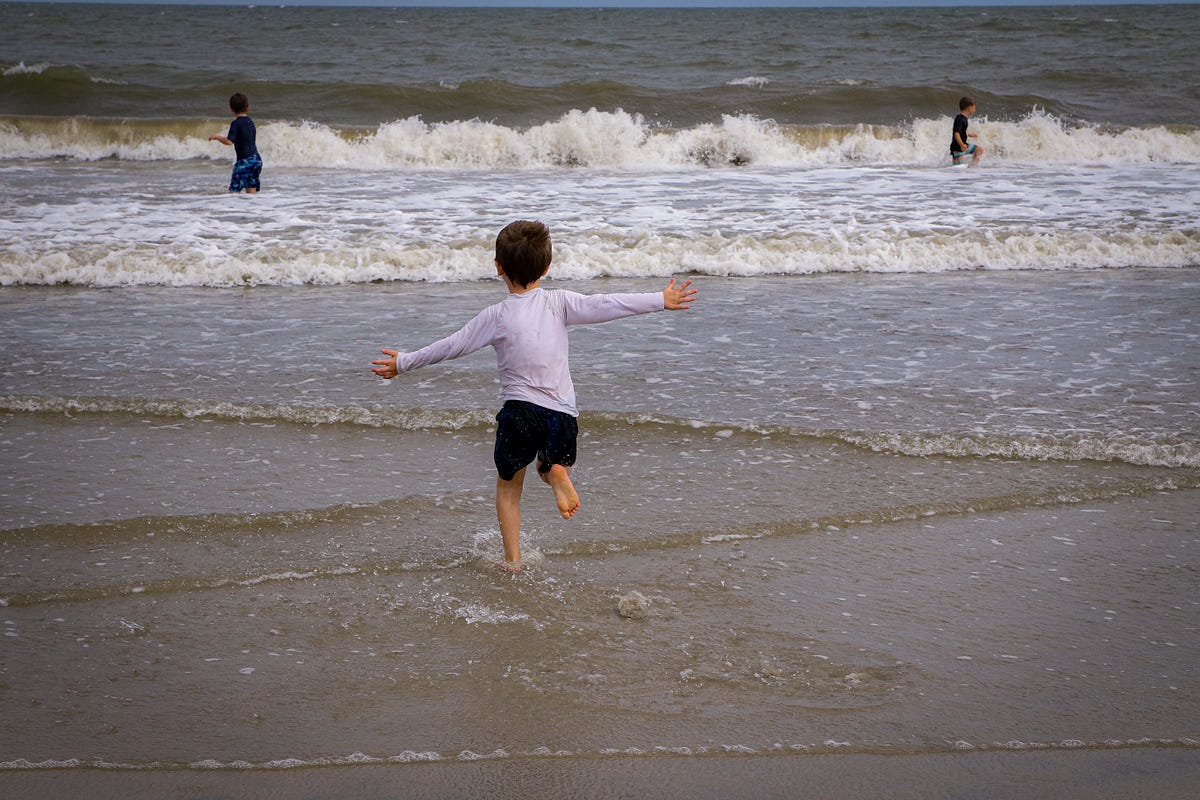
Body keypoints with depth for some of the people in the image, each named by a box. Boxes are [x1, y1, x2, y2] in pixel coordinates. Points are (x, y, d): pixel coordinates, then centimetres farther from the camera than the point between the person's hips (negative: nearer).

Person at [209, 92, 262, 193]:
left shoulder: (236, 123, -11)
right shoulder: (250, 121, 11)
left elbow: (229, 141, -19)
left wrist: (217, 137, -3)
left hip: (244, 161, -7)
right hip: (256, 159, 7)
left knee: (234, 190, -9)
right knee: (251, 191, 9)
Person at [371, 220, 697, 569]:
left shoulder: (496, 316, -5)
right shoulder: (559, 302, -3)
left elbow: (452, 346, -1)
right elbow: (608, 305, -4)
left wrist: (404, 363, 11)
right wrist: (661, 300, 4)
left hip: (519, 412, -1)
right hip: (562, 413, 1)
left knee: (508, 488, 19)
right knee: (552, 464, 29)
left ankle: (512, 560, 10)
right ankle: (557, 472, -8)